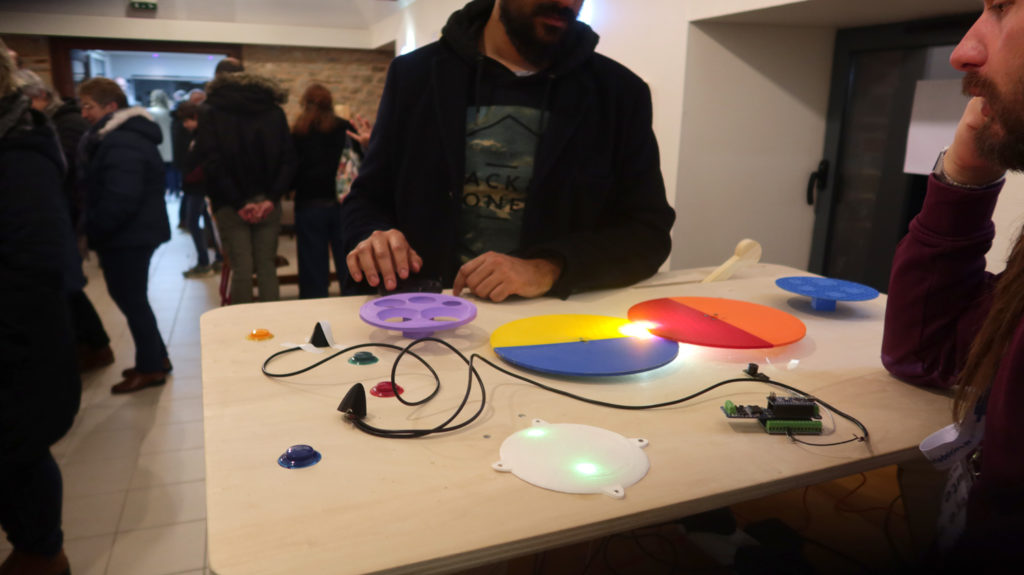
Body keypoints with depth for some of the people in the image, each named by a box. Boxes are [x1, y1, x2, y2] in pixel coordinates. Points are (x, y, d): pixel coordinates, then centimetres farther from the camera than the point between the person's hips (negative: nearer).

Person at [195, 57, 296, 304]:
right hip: (268, 202, 2)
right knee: (267, 266, 6)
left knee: (241, 268, 1)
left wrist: (238, 203, -10)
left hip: (230, 205, -2)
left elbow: (212, 163, -9)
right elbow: (288, 159, 0)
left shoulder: (210, 112, 3)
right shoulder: (274, 110, 10)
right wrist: (271, 198, -5)